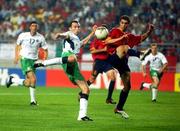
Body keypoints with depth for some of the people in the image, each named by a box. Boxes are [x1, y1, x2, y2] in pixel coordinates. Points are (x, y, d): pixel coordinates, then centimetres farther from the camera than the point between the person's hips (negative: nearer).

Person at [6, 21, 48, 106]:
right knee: (33, 79, -21)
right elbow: (17, 45, 14)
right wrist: (16, 57, 9)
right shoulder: (23, 35, -4)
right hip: (25, 59, -4)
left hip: (34, 60, 4)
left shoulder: (40, 38, -1)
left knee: (28, 83, 3)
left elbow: (45, 50, 8)